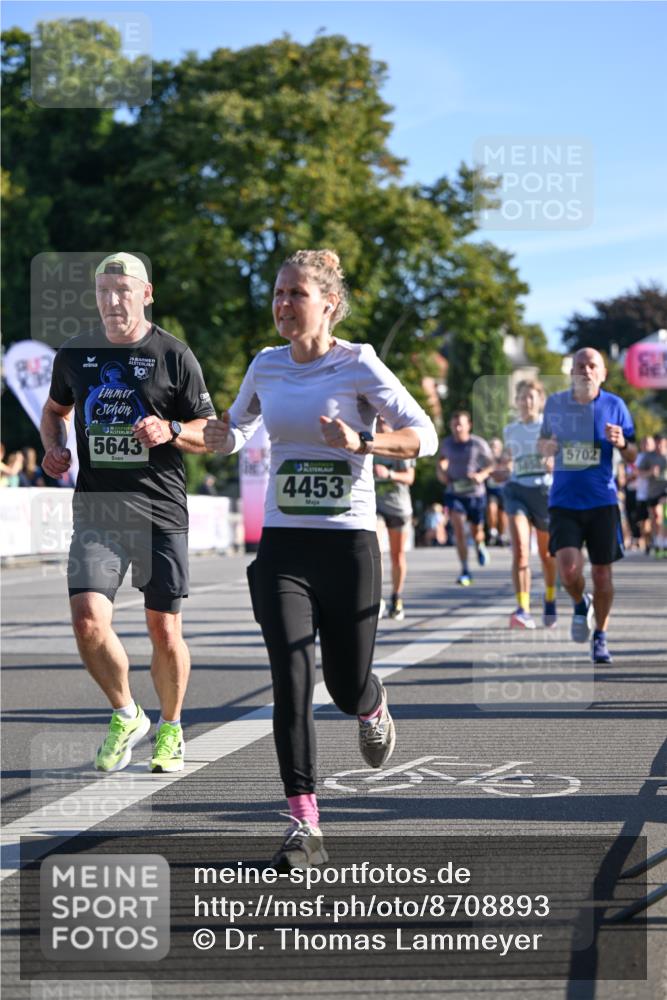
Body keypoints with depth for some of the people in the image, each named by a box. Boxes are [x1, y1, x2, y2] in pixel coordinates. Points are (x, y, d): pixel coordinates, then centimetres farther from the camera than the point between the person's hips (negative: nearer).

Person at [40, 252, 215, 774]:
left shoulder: (174, 355, 0)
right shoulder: (75, 354, 9)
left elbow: (210, 433, 4)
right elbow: (56, 408, 28)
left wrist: (169, 431, -16)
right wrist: (55, 448, 8)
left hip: (161, 511, -2)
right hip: (96, 510, 2)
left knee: (164, 632, 2)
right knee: (88, 621, -14)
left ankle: (171, 727, 28)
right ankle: (125, 715, 12)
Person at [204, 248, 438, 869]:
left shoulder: (358, 364, -6)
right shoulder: (266, 367, 7)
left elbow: (424, 434, -8)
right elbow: (238, 428, 25)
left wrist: (363, 441, -25)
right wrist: (219, 436, 1)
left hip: (348, 543, -2)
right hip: (282, 544, 3)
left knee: (346, 686, 7)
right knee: (291, 680, -12)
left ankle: (373, 709, 47)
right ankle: (304, 827, -8)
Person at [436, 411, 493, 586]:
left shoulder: (478, 444, -8)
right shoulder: (446, 444, 2)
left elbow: (491, 465, -2)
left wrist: (482, 475, -21)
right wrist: (440, 471, 2)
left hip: (475, 493, -1)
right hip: (454, 492, 1)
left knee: (476, 531, 12)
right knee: (458, 528, -17)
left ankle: (480, 546, 52)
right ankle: (465, 571, -13)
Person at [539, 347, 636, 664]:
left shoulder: (614, 406, 0)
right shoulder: (555, 403, 4)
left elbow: (633, 457, 6)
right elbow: (543, 442, 19)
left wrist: (622, 443, -17)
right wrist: (547, 446, -5)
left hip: (602, 501, 0)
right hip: (564, 502, 0)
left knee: (601, 572, 4)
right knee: (569, 569, -17)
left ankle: (600, 637, 25)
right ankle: (581, 605, 18)